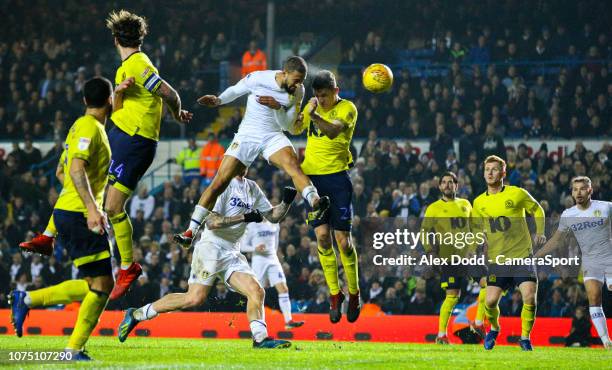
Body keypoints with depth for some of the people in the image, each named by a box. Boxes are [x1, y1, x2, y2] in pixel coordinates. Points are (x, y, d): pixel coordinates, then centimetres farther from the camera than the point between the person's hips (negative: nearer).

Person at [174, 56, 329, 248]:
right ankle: (191, 231, -1)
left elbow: (288, 125, -2)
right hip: (247, 136, -1)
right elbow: (235, 90, 7)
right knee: (220, 181, -7)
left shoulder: (298, 91, -5)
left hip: (273, 136, 1)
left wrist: (277, 107, -20)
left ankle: (315, 203, -50)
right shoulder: (258, 78, -12)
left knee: (292, 164, -31)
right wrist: (218, 100, -10)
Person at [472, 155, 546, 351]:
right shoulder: (479, 202, 6)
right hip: (497, 259, 2)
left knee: (530, 298, -15)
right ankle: (494, 329, 24)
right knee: (491, 301, -9)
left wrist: (540, 232, 0)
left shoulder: (517, 194, -4)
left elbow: (537, 210, 12)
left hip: (522, 255, -2)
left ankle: (525, 338, 6)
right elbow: (476, 228, 21)